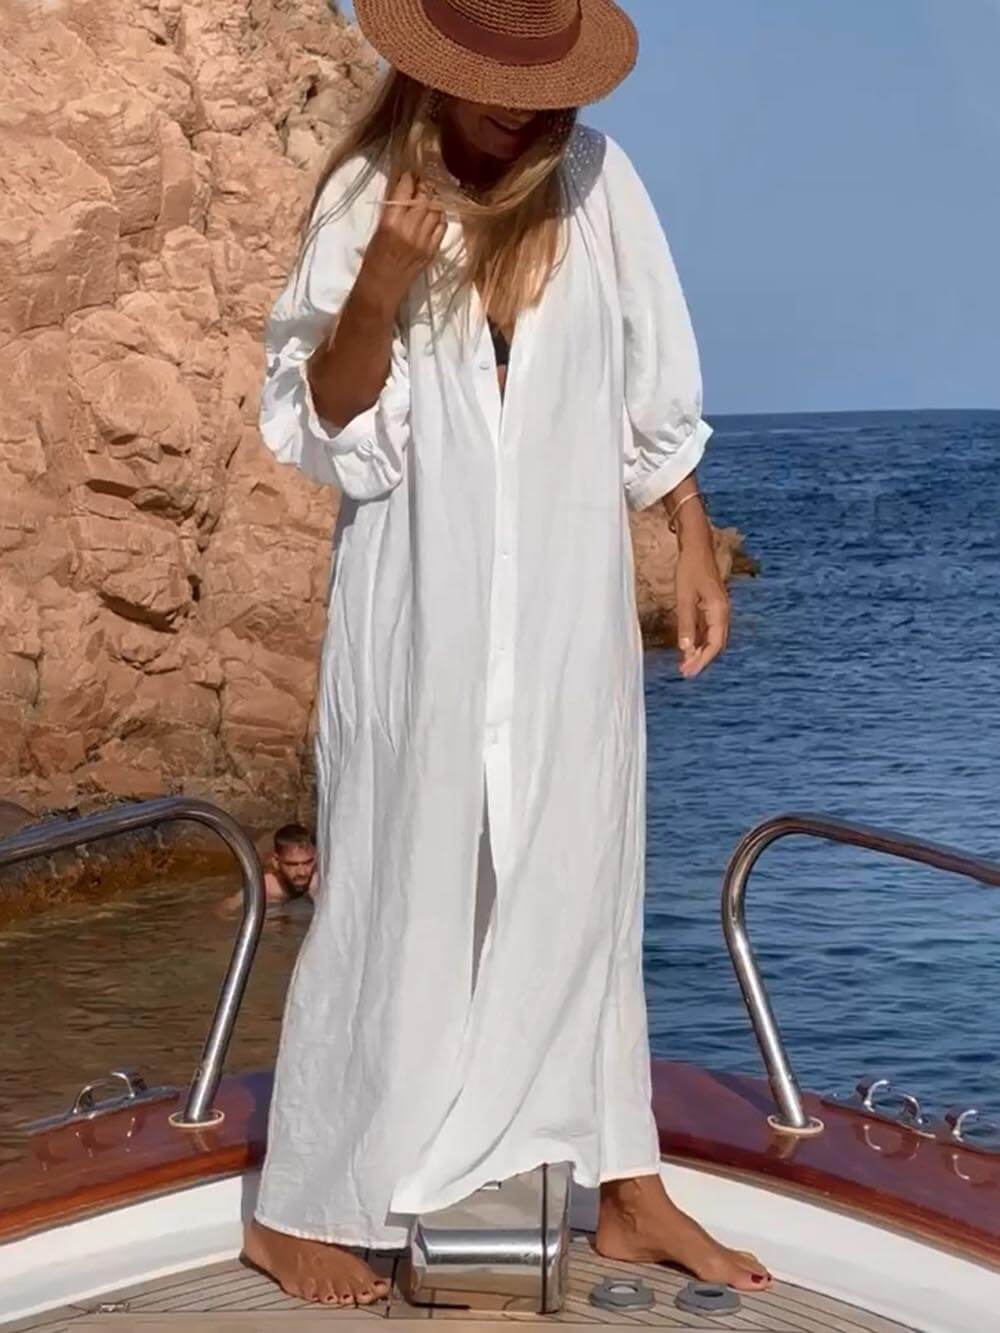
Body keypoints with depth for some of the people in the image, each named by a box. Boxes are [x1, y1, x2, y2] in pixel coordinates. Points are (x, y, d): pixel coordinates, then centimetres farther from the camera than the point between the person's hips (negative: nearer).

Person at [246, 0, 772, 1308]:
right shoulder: (366, 198, -9)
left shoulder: (597, 180, -2)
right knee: (396, 898, 3)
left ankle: (628, 1191, 27)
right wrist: (377, 295, -26)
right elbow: (318, 426, -11)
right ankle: (300, 1209, 19)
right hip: (426, 612, -3)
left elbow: (656, 391, 6)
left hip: (570, 606, 3)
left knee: (586, 884, 13)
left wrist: (697, 553, 7)